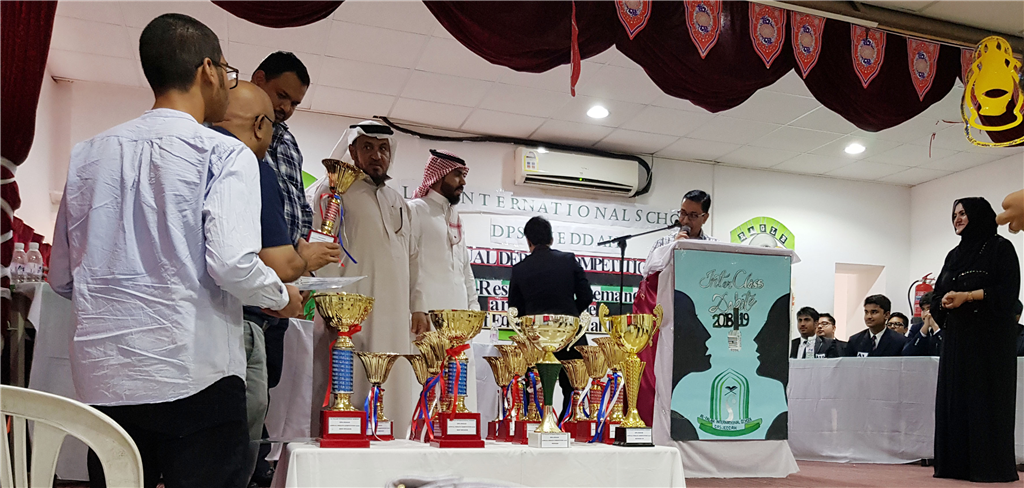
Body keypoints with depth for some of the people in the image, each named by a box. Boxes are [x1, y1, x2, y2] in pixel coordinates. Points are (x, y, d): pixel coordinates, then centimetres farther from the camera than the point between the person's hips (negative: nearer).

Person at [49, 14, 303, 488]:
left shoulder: (89, 155, 9)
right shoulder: (224, 154, -7)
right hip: (193, 378, -6)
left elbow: (62, 279, 12)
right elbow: (232, 265, -19)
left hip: (103, 380, 6)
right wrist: (284, 298, 0)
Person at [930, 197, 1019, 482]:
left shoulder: (1000, 248, 0)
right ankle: (957, 464, 7)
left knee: (986, 400, -7)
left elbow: (1007, 290, -11)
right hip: (956, 336, 7)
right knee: (954, 398, 3)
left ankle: (991, 466, -2)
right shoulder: (954, 255, 19)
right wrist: (945, 301, -6)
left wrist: (967, 296, -18)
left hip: (989, 336, -6)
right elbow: (939, 293, 15)